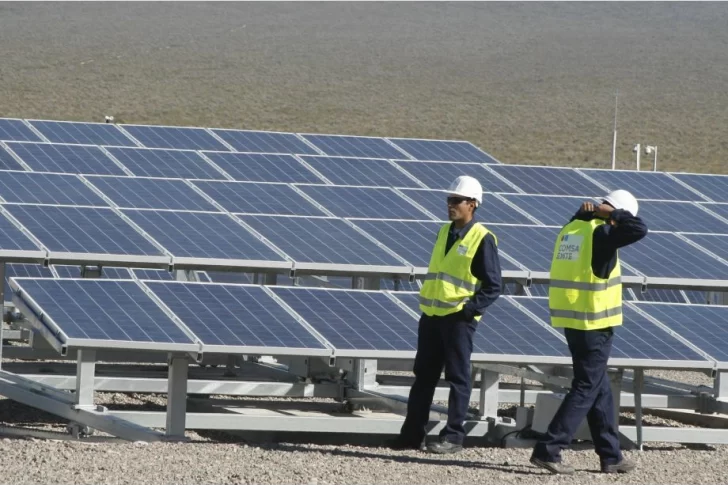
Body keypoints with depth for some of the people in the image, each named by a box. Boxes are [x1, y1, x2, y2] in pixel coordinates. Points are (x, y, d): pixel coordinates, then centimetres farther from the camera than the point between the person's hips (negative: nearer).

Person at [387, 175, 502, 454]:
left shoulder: (482, 239, -8)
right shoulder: (444, 232, 13)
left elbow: (492, 285, -9)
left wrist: (470, 309, -17)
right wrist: (426, 301, 14)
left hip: (459, 319, -7)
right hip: (431, 315, 7)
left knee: (457, 377, 0)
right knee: (423, 375, 9)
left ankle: (453, 437, 5)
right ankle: (413, 434, 14)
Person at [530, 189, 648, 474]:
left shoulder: (572, 228, 10)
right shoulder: (600, 233, -15)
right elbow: (638, 230, -27)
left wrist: (584, 213, 12)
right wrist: (614, 214, -10)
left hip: (571, 320, 9)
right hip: (594, 324, -9)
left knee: (600, 389, 15)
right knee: (586, 390, -3)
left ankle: (610, 456, 20)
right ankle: (548, 450, -7)